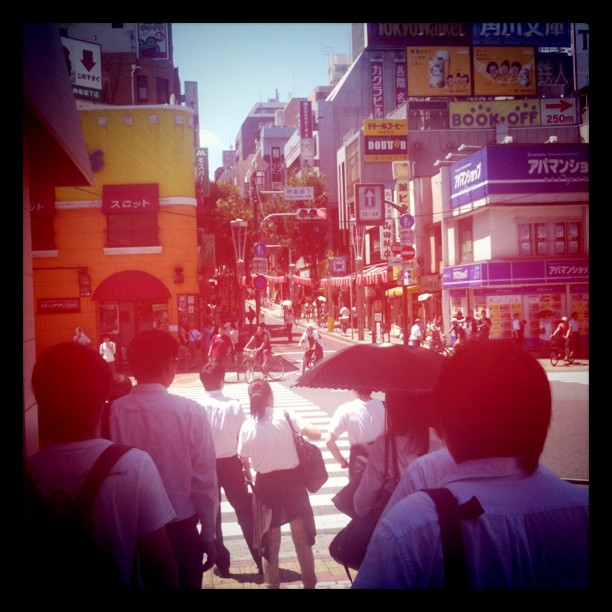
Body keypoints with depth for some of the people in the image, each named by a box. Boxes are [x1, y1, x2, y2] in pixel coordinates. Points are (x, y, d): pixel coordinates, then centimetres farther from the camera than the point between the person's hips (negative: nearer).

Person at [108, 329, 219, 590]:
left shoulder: (114, 411, -15)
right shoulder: (190, 412, -17)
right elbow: (204, 481, -13)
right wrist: (208, 535, 1)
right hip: (180, 528, -1)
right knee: (185, 584, 20)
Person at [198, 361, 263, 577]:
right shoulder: (234, 405, -10)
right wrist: (246, 467, 8)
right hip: (231, 463, 0)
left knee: (212, 516, 15)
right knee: (245, 512, 12)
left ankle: (222, 564, 21)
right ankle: (262, 560, 16)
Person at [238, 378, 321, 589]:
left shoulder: (247, 426, -6)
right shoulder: (285, 416, -11)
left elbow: (244, 460, 4)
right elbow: (316, 434, -18)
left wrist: (249, 475, 24)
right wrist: (298, 432, 3)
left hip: (266, 483, 1)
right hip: (292, 480, -1)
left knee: (270, 540, 16)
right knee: (302, 537, 14)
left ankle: (272, 584, 26)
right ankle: (309, 583, 23)